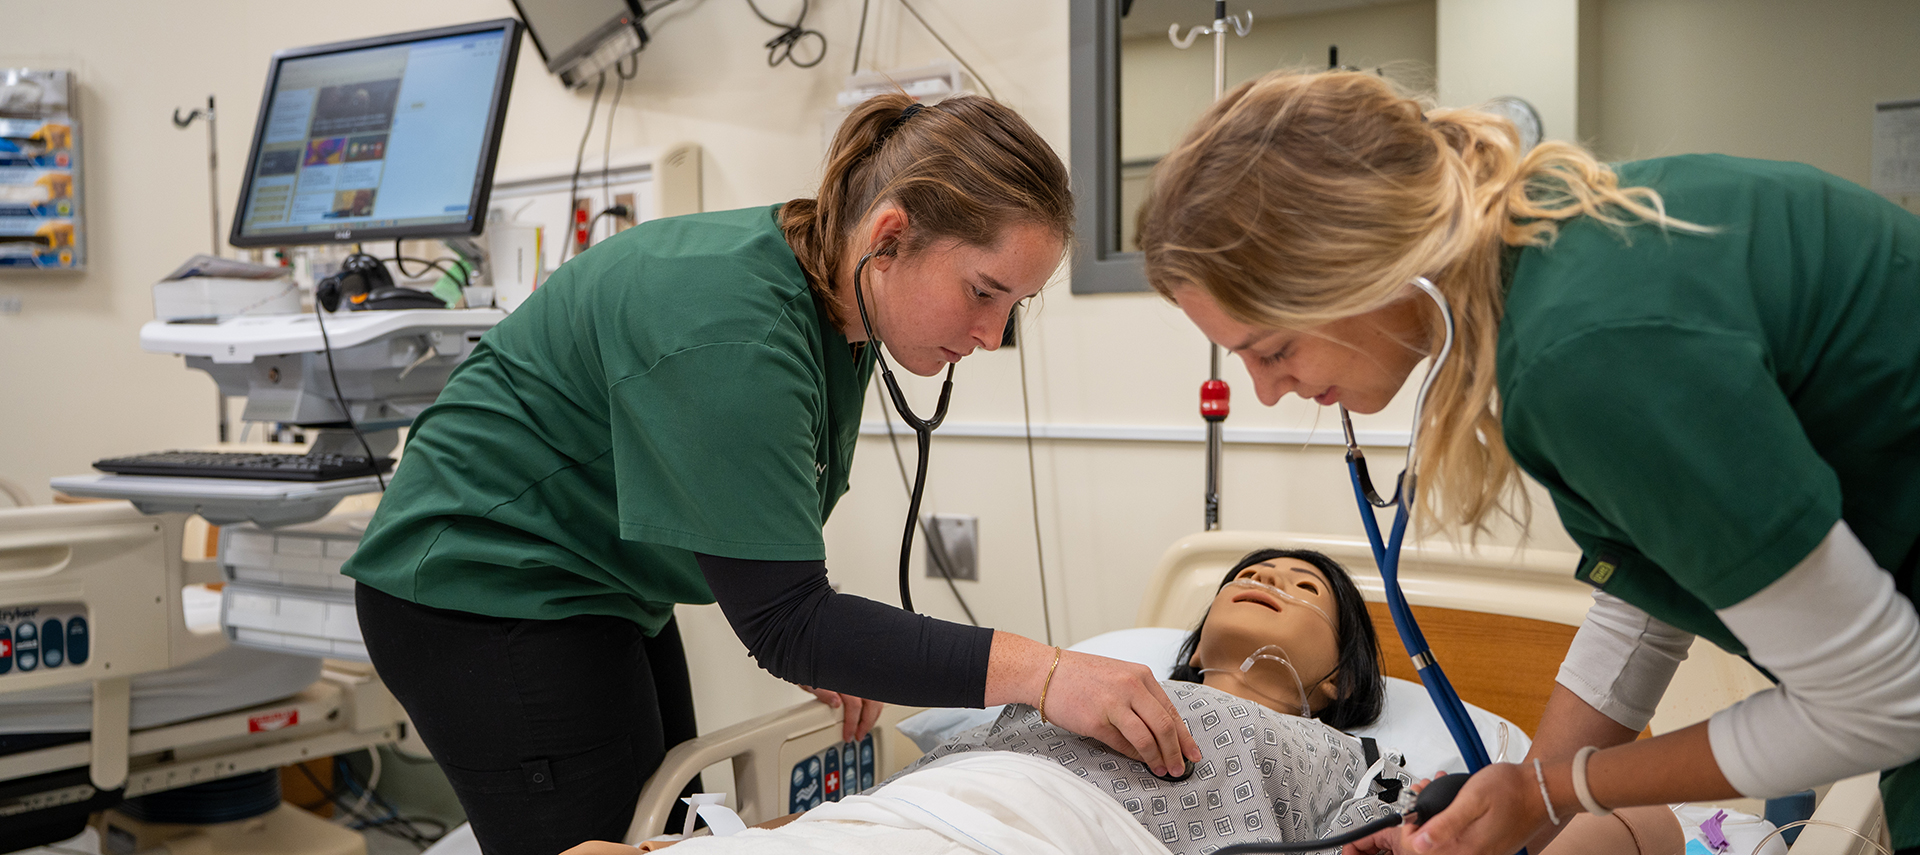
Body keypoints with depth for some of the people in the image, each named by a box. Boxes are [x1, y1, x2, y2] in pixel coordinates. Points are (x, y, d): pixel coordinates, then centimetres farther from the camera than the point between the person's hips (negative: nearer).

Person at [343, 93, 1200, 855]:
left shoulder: (834, 304, -4)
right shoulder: (734, 329, -31)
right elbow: (781, 619, -32)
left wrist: (823, 639, -6)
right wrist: (1041, 674, -37)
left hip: (600, 580, 9)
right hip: (485, 590, -9)